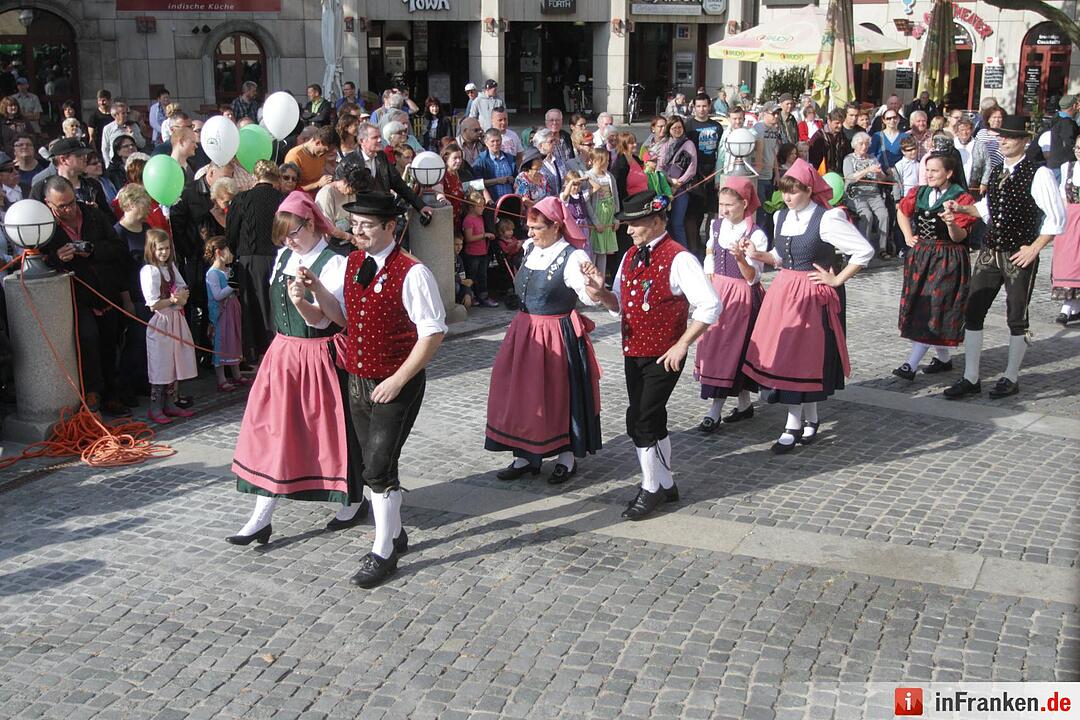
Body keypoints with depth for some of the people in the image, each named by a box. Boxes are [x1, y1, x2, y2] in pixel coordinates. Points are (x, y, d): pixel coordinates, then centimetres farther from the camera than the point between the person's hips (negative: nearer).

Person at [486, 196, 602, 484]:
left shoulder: (572, 257, -17)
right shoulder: (530, 249, 4)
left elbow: (591, 298, -28)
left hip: (557, 336, -7)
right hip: (524, 331, 7)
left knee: (561, 395, 5)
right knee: (520, 394, 11)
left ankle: (567, 457, 22)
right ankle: (524, 456, 24)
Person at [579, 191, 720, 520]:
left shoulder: (678, 258, -15)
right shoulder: (630, 256, 10)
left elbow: (710, 306, -18)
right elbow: (619, 304, 17)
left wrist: (681, 345, -19)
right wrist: (601, 292, -5)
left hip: (663, 356, -8)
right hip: (633, 353, 8)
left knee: (640, 420, -9)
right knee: (652, 420, 15)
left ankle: (651, 489, 9)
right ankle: (666, 485, 29)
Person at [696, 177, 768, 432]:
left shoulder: (756, 235, -15)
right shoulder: (716, 225, 3)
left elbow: (753, 277, -18)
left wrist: (740, 258, -35)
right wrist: (709, 273, 13)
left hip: (742, 296, -7)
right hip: (717, 291, 7)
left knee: (733, 348, -3)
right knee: (712, 346, 9)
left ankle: (715, 411, 0)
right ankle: (744, 404, 21)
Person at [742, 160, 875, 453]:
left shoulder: (827, 219, -14)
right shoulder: (782, 217, 8)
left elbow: (864, 251, -14)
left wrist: (837, 280, -11)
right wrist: (760, 256, 1)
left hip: (813, 295, -7)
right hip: (784, 291, 7)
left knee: (804, 356, -4)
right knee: (783, 355, 7)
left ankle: (793, 427, 3)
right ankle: (810, 419, 21)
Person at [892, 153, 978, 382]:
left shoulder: (962, 199, -9)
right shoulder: (918, 193, 6)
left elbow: (959, 237, -15)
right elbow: (902, 212, 26)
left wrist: (951, 223, -35)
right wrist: (908, 236, 12)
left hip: (947, 259, -7)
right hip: (919, 256, 7)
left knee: (934, 308, -9)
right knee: (919, 307, 10)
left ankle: (911, 365, -13)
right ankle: (943, 358, 25)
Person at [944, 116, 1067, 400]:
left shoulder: (1038, 174, -12)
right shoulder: (996, 173, 9)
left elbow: (1057, 218, -12)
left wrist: (1034, 248, -14)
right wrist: (962, 208, 10)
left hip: (1019, 257, -6)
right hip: (989, 254, 6)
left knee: (1016, 319, 7)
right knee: (972, 313, 4)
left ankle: (1011, 379, 21)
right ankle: (970, 379, 13)